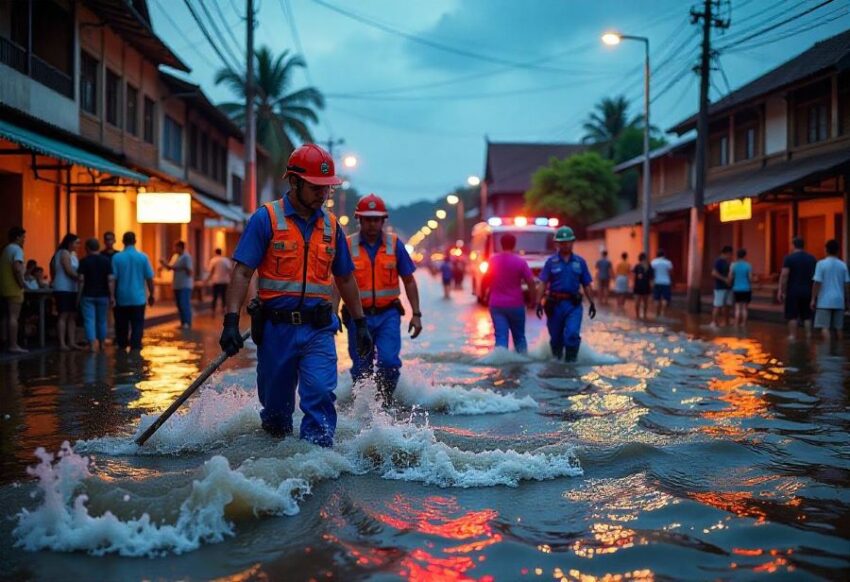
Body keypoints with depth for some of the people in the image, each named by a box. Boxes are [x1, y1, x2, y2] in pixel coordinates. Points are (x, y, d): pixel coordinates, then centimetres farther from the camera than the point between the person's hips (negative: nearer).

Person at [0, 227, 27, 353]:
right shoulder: (17, 249, -10)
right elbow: (17, 268, -25)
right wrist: (22, 283, -16)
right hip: (14, 288, -9)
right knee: (13, 317, -9)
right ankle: (13, 345, -10)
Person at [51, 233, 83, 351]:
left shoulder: (72, 254, 18)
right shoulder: (64, 253, -9)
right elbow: (69, 271, -16)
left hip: (71, 289, 9)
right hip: (63, 289, -9)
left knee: (72, 316, 7)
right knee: (64, 316, -10)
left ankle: (71, 342, 9)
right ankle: (62, 343, -12)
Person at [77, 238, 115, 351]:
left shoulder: (84, 261, -5)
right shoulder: (106, 260, 0)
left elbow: (81, 280, -9)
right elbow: (110, 279, -5)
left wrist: (79, 295, -2)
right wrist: (112, 296, -3)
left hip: (88, 295, -2)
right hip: (103, 295, 2)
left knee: (89, 320, -2)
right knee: (102, 320, 15)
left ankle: (91, 345, -9)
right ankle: (102, 344, 22)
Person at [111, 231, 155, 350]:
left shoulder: (116, 257, -4)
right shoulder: (143, 257, -4)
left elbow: (113, 278, -4)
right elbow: (149, 278, -2)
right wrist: (151, 295, 9)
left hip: (121, 298, 1)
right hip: (138, 298, -1)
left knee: (122, 326, 13)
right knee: (137, 326, 1)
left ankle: (122, 347, 23)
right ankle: (135, 347, -9)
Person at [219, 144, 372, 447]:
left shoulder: (331, 225, 9)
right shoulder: (266, 218, -4)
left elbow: (345, 279, 19)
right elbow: (242, 273, -9)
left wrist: (360, 323, 19)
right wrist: (231, 321, -18)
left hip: (318, 330, 2)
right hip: (276, 328, -2)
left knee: (320, 395, -16)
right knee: (276, 405, 11)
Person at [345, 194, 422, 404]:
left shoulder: (394, 244, 2)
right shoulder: (347, 246, -1)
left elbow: (409, 281, 8)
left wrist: (416, 314, 3)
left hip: (388, 314, 0)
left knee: (388, 360, -16)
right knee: (361, 369, 6)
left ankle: (386, 400, 6)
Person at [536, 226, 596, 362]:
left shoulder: (580, 262, 7)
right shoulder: (551, 262, 2)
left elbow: (587, 285, 10)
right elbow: (543, 284, -3)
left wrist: (592, 303, 5)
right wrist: (539, 302, -13)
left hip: (573, 304, 0)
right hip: (555, 304, 0)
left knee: (572, 334, -18)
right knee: (556, 338, 10)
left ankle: (570, 362, -9)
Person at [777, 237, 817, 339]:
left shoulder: (789, 257, -7)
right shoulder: (812, 258, 7)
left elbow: (784, 275, -13)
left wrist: (780, 291, -10)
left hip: (793, 291, -4)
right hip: (807, 291, 4)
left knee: (792, 316, 2)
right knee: (807, 316, 10)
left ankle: (792, 336, 1)